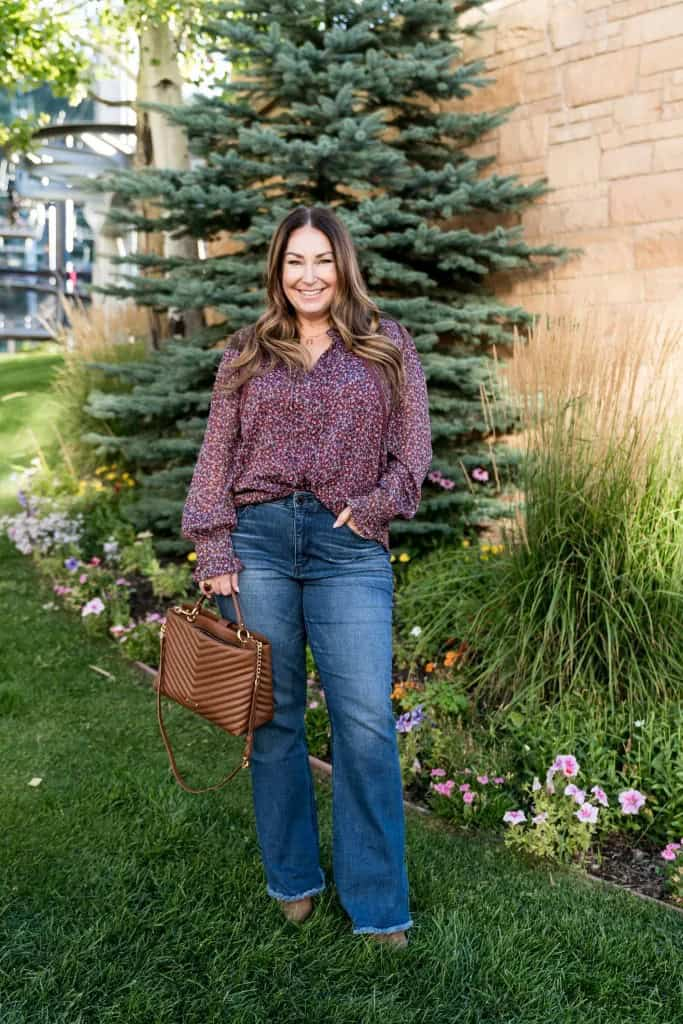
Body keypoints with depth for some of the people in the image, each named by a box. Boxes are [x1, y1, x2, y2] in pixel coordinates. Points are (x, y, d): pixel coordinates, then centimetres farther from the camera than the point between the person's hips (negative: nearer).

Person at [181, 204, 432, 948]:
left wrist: (376, 506, -7)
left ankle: (378, 905, 9)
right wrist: (213, 552, -1)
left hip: (348, 548, -1)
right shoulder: (246, 354, 12)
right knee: (272, 715, 8)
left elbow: (412, 445, 8)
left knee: (366, 724, -5)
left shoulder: (388, 346, 10)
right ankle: (293, 879, 25)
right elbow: (217, 454, 7)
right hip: (258, 541, 2)